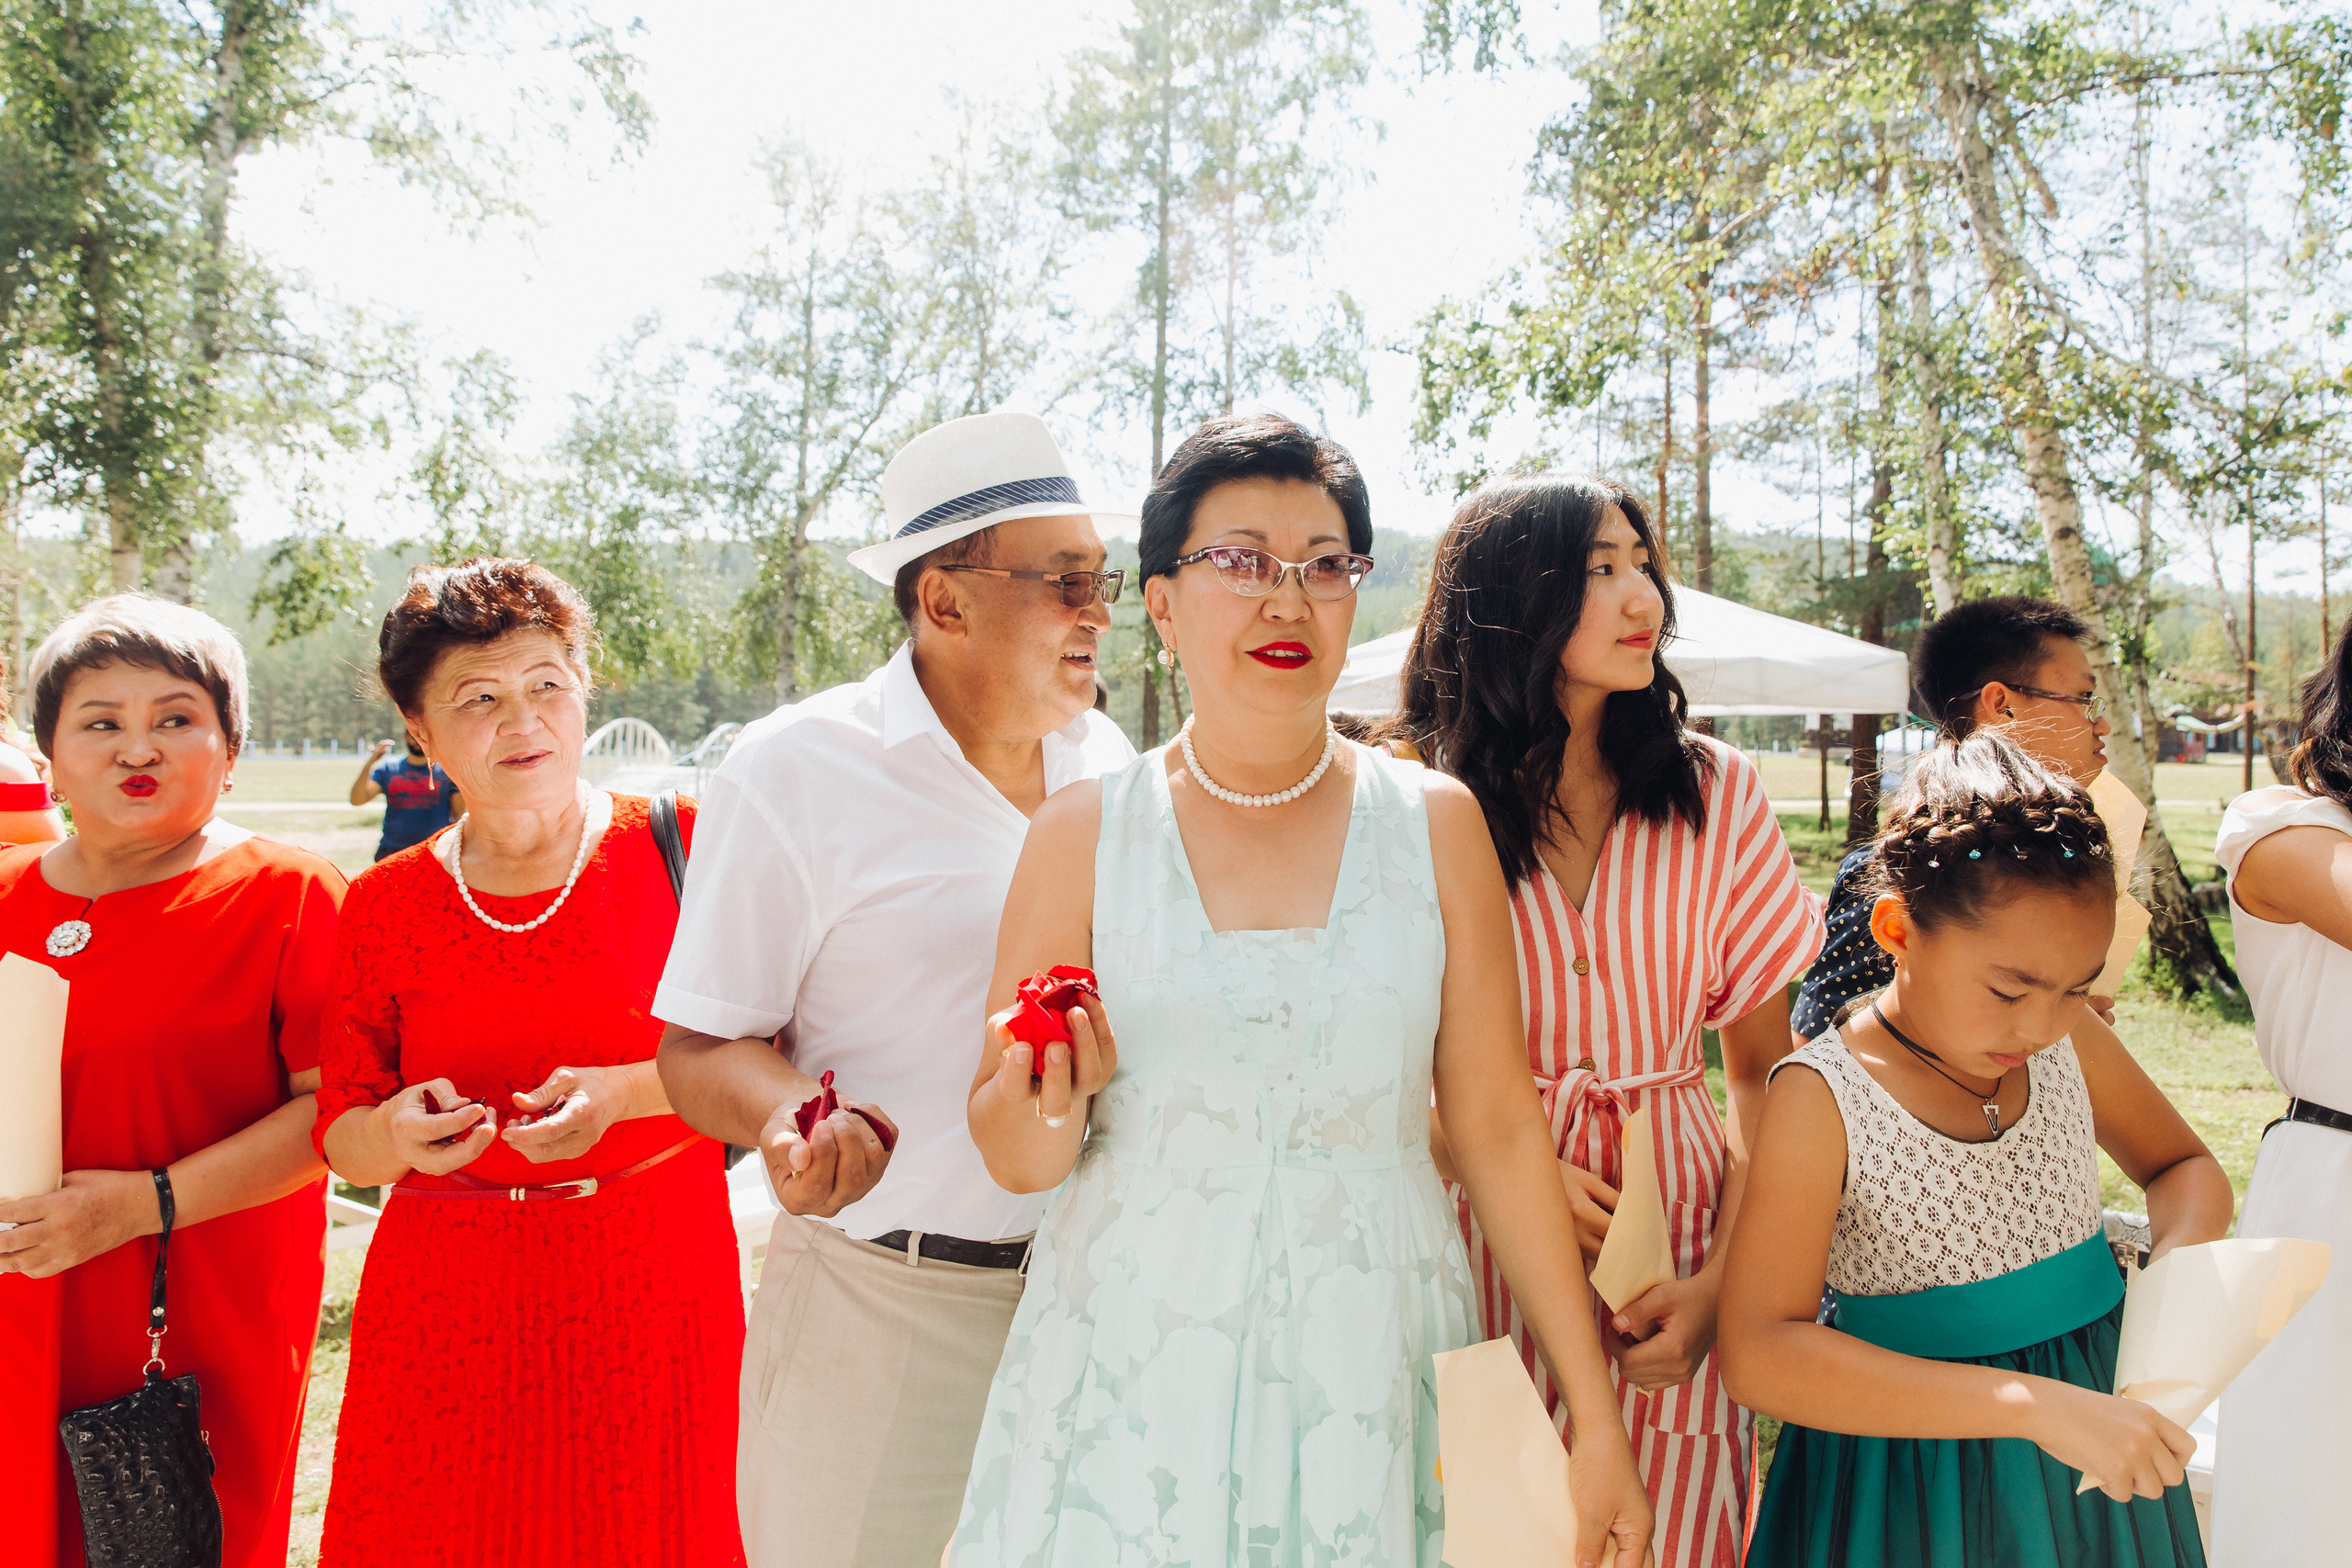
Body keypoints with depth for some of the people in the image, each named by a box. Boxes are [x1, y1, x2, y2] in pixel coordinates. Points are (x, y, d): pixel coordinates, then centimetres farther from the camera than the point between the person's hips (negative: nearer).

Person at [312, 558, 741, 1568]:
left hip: (652, 1281, -2)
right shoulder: (383, 904, 3)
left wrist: (621, 1092, -21)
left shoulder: (675, 843, -4)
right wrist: (398, 1136, -16)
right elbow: (342, 1135, 6)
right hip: (446, 1304, 2)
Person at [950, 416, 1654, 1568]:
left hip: (1372, 1374, 1)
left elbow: (1497, 1129, 1)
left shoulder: (1434, 823, -1)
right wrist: (1049, 1104, -21)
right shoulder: (1083, 833, -2)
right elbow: (1016, 1160, 1)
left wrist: (1595, 1421, 1)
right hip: (1130, 1376, 0)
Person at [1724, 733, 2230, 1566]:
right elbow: (1759, 1355, -30)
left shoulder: (2071, 1047, -5)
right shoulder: (1822, 1099, -22)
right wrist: (2030, 1404, -37)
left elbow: (2184, 1166, 14)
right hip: (1914, 1485, -5)